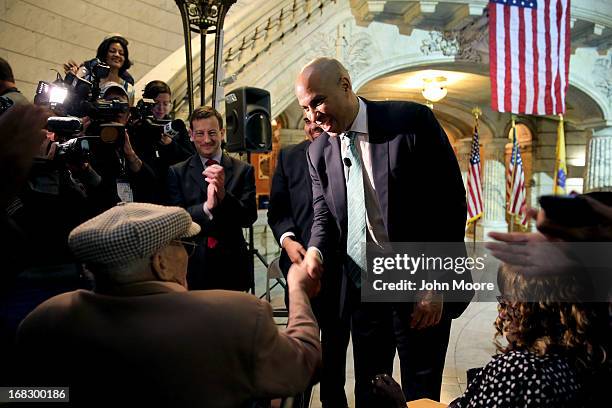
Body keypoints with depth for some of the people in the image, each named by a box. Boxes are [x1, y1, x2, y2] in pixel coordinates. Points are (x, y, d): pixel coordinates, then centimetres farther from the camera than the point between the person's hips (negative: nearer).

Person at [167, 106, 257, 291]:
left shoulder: (243, 170, 2)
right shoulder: (177, 172, 2)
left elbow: (249, 218, -5)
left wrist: (223, 194, -22)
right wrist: (206, 207, -23)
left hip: (232, 265, 1)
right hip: (193, 265, 0)